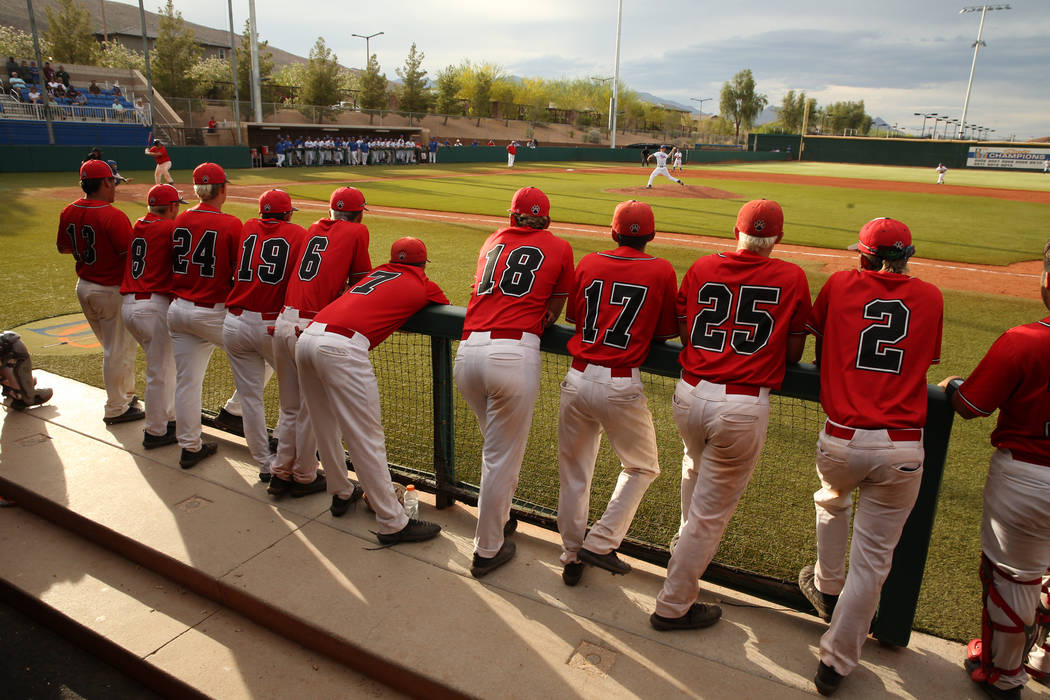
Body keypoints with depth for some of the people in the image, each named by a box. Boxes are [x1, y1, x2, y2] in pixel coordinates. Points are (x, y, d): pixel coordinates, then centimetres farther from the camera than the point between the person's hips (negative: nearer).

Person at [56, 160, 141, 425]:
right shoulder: (113, 216, -22)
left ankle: (125, 395, 34)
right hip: (112, 291, -8)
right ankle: (116, 409, 14)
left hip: (84, 288, 8)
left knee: (112, 347, 22)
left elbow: (63, 247, 15)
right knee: (118, 351, 4)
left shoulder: (68, 212, 2)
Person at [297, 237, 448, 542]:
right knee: (367, 437, -3)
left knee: (325, 428, 21)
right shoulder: (424, 285, 12)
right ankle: (392, 523, 4)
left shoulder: (378, 272, 26)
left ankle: (341, 493, 39)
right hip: (342, 347, -7)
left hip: (307, 337, 7)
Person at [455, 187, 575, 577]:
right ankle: (488, 550, 20)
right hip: (514, 354, -4)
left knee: (496, 446, 25)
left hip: (466, 352, 5)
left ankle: (497, 518, 40)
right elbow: (553, 314, 15)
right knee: (502, 457, 7)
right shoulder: (560, 248, 14)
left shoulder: (493, 241, 23)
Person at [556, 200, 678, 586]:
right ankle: (600, 543, 12)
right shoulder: (662, 271, 0)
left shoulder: (588, 263, 7)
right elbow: (666, 333, 6)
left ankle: (572, 557, 29)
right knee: (643, 467, 19)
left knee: (574, 472, 16)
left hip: (577, 379, 3)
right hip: (621, 386, -3)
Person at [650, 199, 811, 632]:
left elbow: (681, 332, 8)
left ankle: (686, 544, 53)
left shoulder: (702, 267, 6)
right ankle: (675, 606, 20)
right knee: (712, 510, 8)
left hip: (688, 396, 4)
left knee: (696, 465, 33)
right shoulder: (792, 278, 0)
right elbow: (794, 353, 3)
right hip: (744, 407, -4)